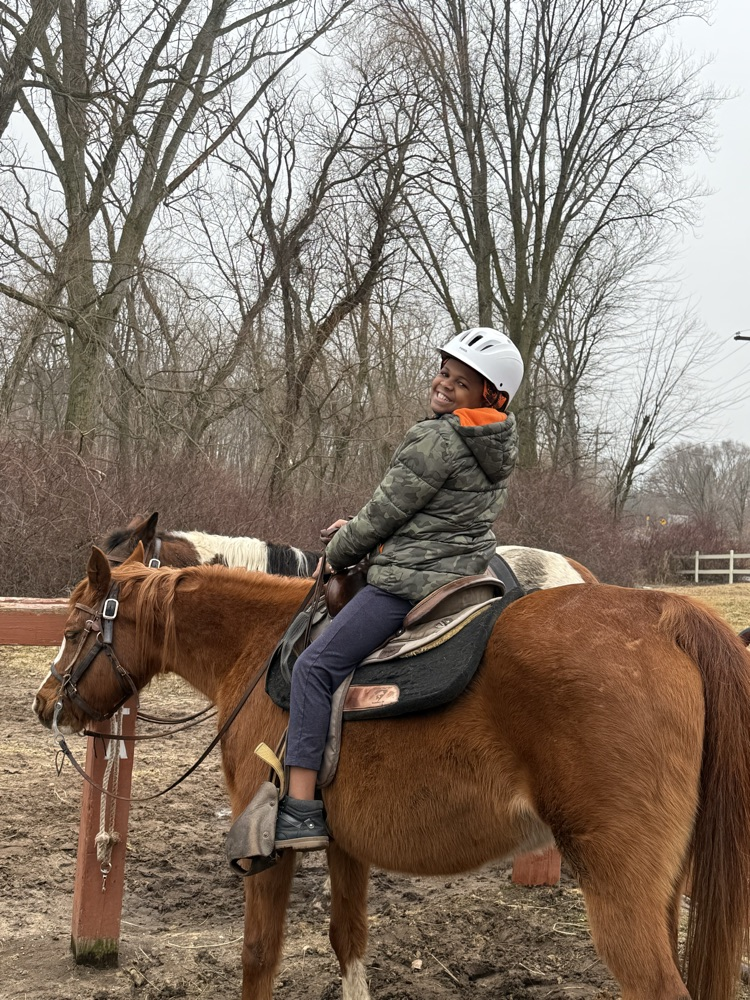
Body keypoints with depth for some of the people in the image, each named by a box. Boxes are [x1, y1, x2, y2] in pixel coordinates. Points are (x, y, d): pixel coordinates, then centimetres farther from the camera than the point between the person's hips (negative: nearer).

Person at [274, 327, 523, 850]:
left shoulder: (436, 439, -18)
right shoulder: (497, 444, 12)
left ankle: (301, 809, -13)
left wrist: (337, 554, 4)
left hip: (411, 581, -11)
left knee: (315, 666, -9)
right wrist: (360, 530, 19)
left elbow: (385, 513, -13)